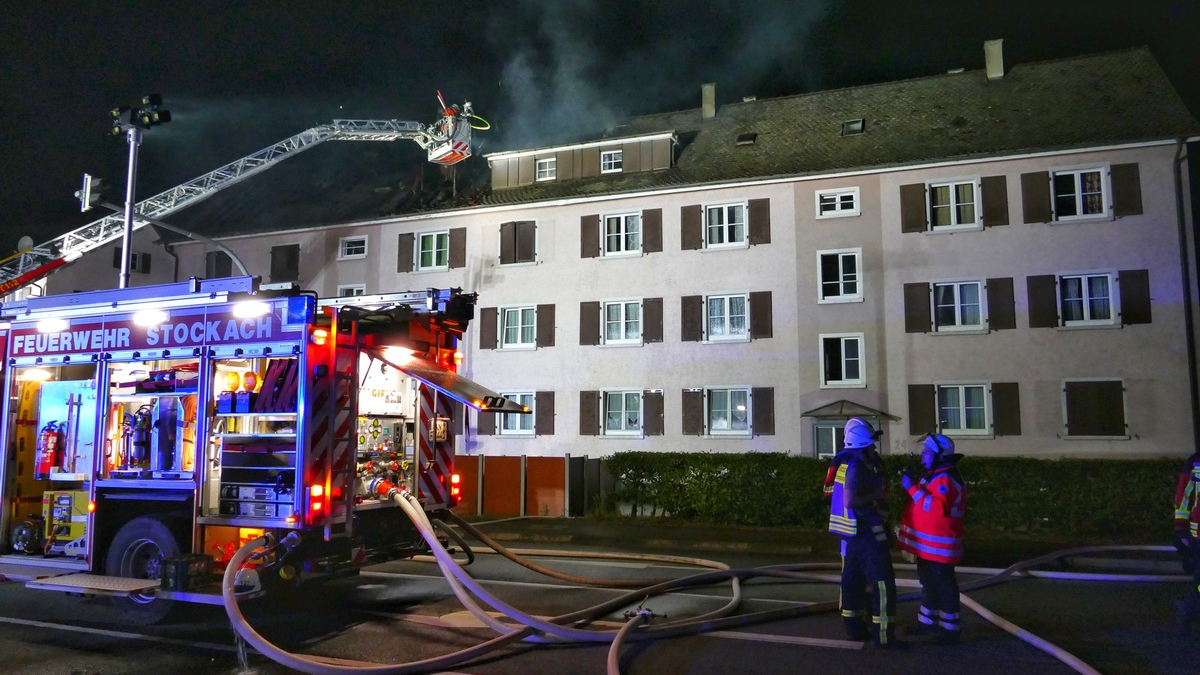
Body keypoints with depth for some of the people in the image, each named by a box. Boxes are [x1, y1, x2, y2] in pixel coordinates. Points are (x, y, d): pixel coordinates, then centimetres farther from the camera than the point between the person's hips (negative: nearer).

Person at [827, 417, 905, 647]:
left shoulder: (846, 462, 9)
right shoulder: (856, 468, -19)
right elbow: (849, 501, -26)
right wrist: (875, 495, -18)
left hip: (850, 533, 10)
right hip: (866, 533, -10)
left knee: (853, 580, 14)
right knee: (882, 582, -4)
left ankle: (854, 627, 23)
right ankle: (883, 634, -2)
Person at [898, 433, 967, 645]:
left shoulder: (946, 480, -21)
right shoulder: (933, 476, 13)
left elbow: (937, 507, -35)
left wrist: (913, 488, -31)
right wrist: (915, 483, 10)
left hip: (938, 546, -11)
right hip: (927, 544, 11)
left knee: (943, 586, -2)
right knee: (929, 583, 21)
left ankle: (950, 629, 7)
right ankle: (928, 621, 35)